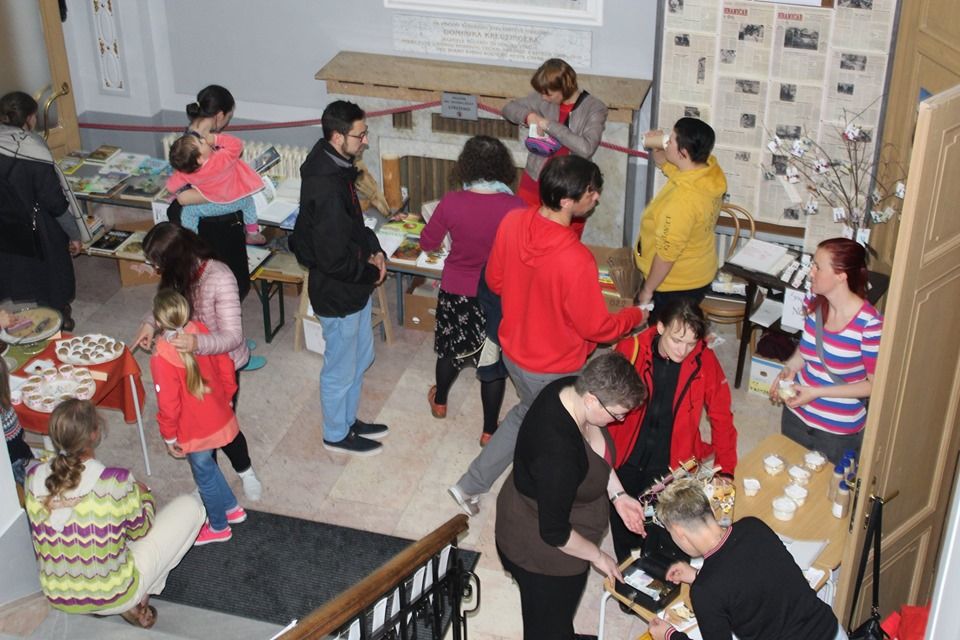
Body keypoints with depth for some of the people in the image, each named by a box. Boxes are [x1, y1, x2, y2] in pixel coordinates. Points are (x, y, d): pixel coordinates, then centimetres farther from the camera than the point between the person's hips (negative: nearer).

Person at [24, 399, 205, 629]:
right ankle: (139, 599, 9)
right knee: (190, 506, 7)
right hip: (114, 597, -5)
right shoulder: (116, 481, -26)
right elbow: (140, 531, -7)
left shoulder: (34, 478, -12)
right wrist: (143, 496, 13)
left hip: (57, 597, 5)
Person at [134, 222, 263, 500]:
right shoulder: (181, 272, -11)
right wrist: (150, 322, -14)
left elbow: (233, 336, -33)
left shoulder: (220, 279, -33)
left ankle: (245, 470, 42)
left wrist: (198, 344, -52)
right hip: (192, 362, 6)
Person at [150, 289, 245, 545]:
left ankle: (218, 527, 40)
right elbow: (225, 365, -1)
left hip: (194, 431, -6)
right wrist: (226, 396, 16)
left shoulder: (161, 358, -30)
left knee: (205, 475, 19)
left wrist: (169, 437, -7)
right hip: (219, 417, 6)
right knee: (207, 465, 31)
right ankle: (231, 508, 47)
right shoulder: (201, 331, -14)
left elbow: (168, 404, -23)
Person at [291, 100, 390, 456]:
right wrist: (371, 273, -14)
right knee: (341, 369, 12)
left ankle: (348, 420, 45)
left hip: (354, 286, 9)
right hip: (337, 295, -9)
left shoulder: (336, 165, -1)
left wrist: (373, 249, -1)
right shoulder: (326, 190, -32)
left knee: (361, 356, 26)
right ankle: (337, 435, 34)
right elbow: (333, 259, -30)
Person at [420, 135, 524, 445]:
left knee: (451, 348, 26)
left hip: (456, 292, 1)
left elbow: (427, 243, -5)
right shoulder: (515, 207, -22)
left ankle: (439, 402, 51)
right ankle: (489, 429, 27)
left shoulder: (451, 203, -20)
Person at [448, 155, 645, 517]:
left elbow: (495, 281, 0)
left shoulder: (512, 222, -16)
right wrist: (634, 316, -3)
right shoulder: (576, 260, -36)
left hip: (514, 350, 7)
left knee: (527, 414, 32)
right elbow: (595, 327, -22)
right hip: (554, 371, -6)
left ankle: (469, 486, 39)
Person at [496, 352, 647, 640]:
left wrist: (617, 494, -2)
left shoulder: (571, 389, -18)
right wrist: (597, 556, -14)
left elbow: (597, 448, 5)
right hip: (542, 548, -8)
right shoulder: (558, 453, -43)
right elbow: (554, 533, -29)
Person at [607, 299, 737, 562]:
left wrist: (725, 470, -1)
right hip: (625, 460, 0)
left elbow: (721, 418, 2)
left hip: (671, 463, 0)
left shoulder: (705, 362, -7)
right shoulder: (629, 350, -10)